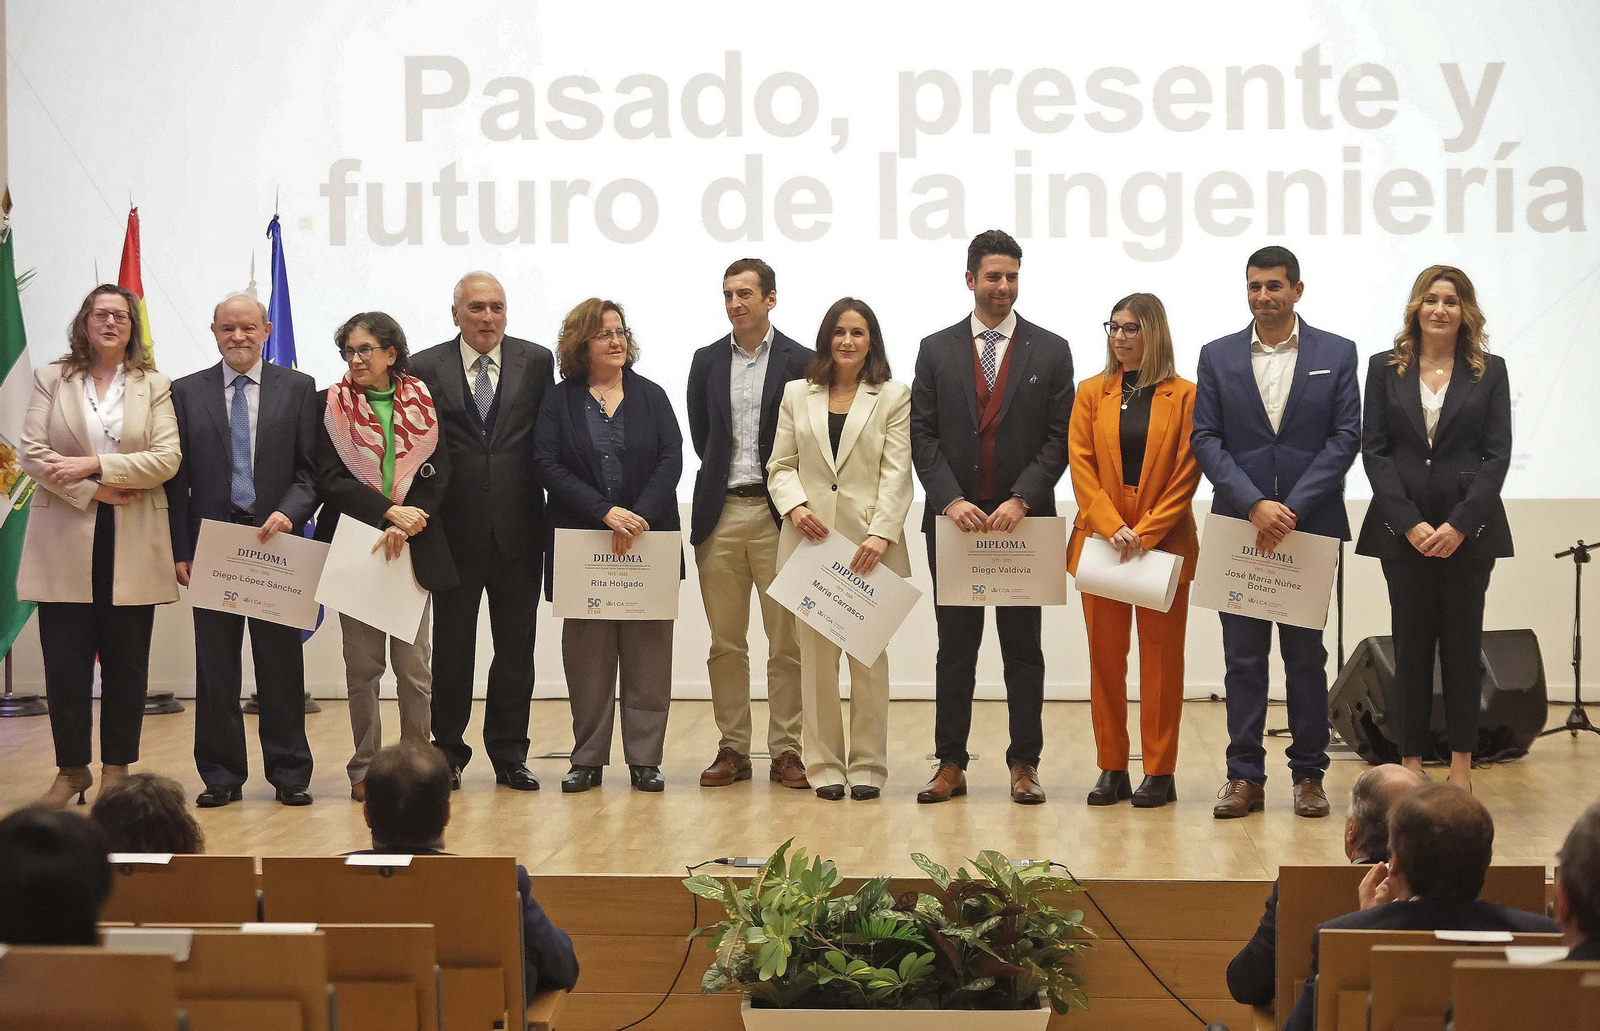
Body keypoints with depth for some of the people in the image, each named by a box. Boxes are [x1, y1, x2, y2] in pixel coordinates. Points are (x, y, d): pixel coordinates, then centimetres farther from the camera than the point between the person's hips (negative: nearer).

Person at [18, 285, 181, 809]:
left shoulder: (155, 386, 7)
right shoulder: (51, 379, 7)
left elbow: (167, 458, -5)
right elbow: (32, 452, -2)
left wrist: (93, 465, -15)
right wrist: (93, 492, -12)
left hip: (132, 546, 0)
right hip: (65, 541, 0)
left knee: (126, 666, 5)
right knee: (64, 663, 0)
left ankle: (116, 770, 15)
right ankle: (72, 770, 13)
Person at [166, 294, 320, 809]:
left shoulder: (298, 388, 5)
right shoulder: (186, 392, 7)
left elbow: (312, 469, 2)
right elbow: (178, 478, 6)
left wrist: (289, 514, -16)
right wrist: (181, 549, -2)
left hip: (276, 540, -1)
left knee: (282, 664, 4)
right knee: (215, 667, 4)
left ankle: (289, 774, 11)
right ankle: (221, 775, 12)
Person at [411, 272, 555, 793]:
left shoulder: (536, 362, 4)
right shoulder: (425, 368, 1)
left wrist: (554, 510, -3)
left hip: (519, 528, 1)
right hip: (456, 528, -1)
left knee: (516, 644, 7)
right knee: (452, 645, 7)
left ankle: (509, 754, 16)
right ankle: (448, 752, 17)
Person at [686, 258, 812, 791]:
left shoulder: (800, 363, 0)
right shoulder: (707, 361, 10)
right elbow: (701, 434, 15)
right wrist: (726, 481, 7)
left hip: (778, 515, -3)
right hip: (721, 513, 3)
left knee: (787, 642, -1)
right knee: (726, 642, 5)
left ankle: (786, 750, 5)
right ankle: (732, 748, 11)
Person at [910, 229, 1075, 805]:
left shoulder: (1050, 351, 4)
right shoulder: (936, 350, 6)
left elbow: (1058, 438, -1)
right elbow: (923, 435, 2)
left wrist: (1020, 501, -13)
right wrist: (950, 500, -11)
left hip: (1023, 521, -1)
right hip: (953, 518, 1)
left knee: (1022, 646, 5)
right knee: (955, 647, 5)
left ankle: (1023, 765, 10)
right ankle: (951, 764, 10)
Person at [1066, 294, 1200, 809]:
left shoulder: (1184, 395, 1)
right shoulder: (1091, 393, 8)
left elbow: (1187, 475, -4)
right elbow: (1082, 466, 2)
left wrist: (1144, 532, -11)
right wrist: (1113, 527, -11)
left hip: (1164, 541, -2)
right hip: (1099, 539, 2)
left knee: (1161, 656, 1)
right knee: (1105, 656, 3)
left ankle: (1159, 773, 4)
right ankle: (1111, 769, 9)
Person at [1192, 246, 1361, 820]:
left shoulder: (1336, 354, 4)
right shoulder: (1218, 357, 7)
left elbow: (1345, 437, -3)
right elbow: (1205, 439, 1)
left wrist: (1291, 509, -12)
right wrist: (1254, 505, -12)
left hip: (1311, 524, -1)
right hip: (1239, 525, 1)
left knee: (1306, 655, 5)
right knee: (1243, 657, 2)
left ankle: (1309, 775, 12)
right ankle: (1245, 778, 6)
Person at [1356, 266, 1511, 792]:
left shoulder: (1490, 371, 5)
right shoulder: (1386, 368, 6)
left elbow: (1498, 454, 0)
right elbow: (1374, 451, 1)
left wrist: (1460, 525, -12)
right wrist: (1410, 523, -9)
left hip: (1468, 529, 0)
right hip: (1403, 529, 0)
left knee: (1462, 645, 3)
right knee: (1411, 646, 3)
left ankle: (1461, 764, 9)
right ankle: (1411, 763, 7)